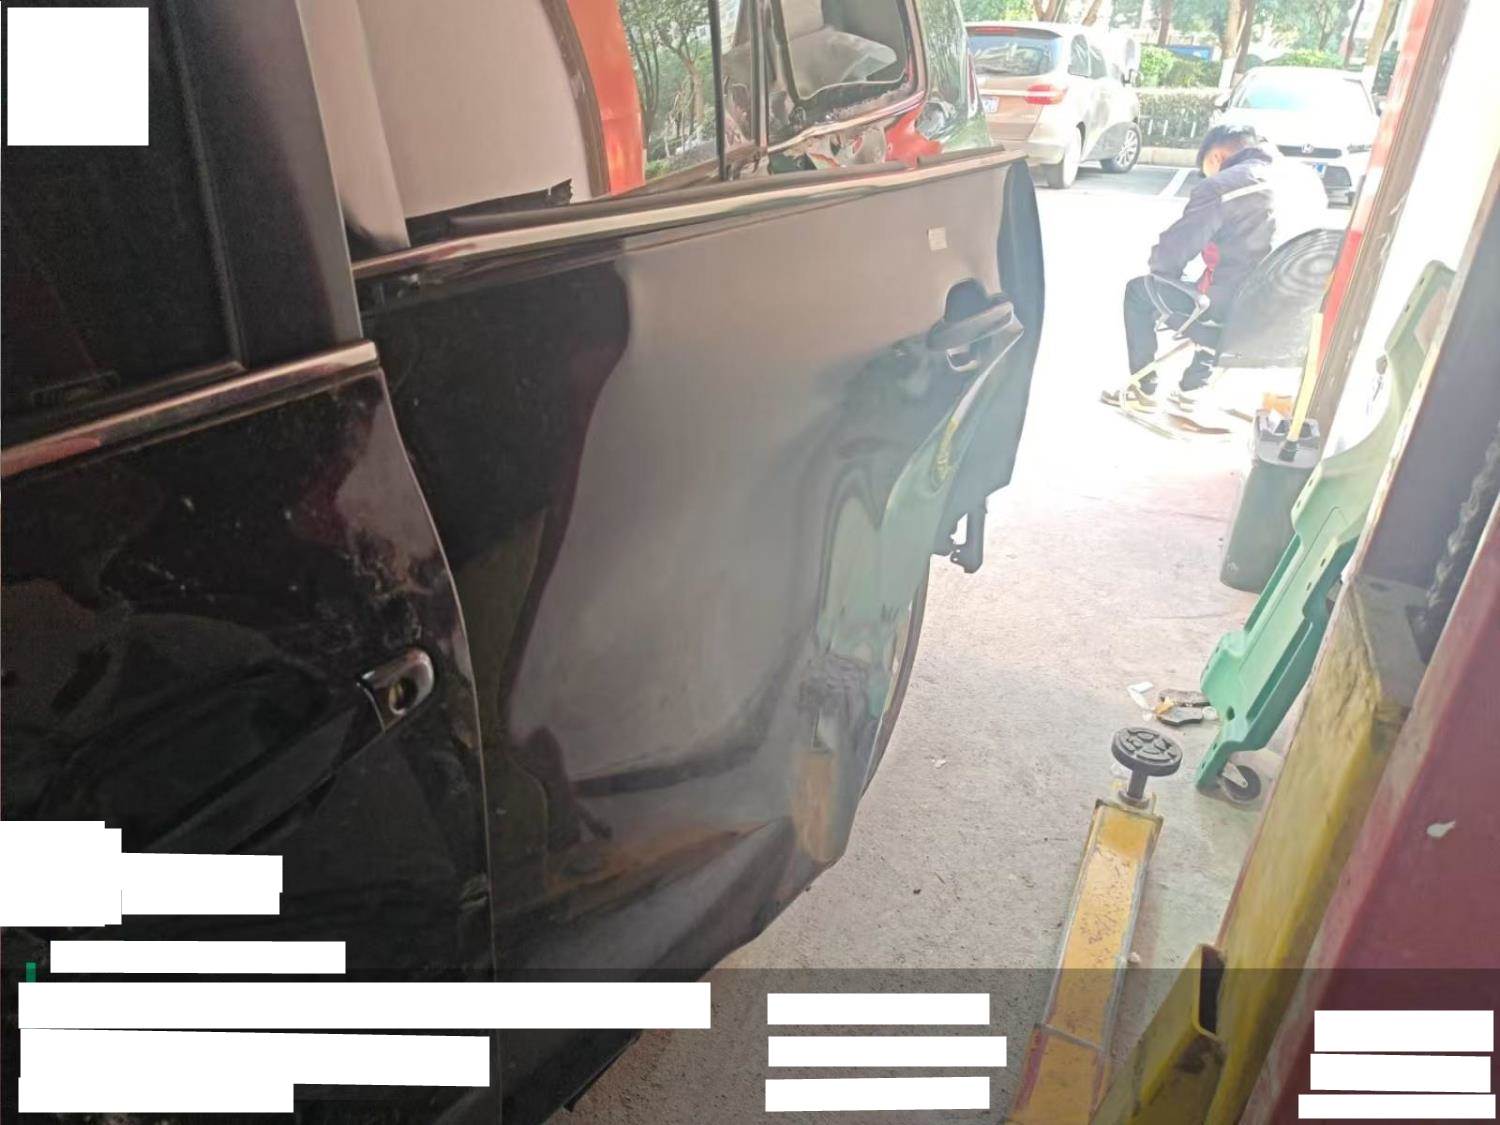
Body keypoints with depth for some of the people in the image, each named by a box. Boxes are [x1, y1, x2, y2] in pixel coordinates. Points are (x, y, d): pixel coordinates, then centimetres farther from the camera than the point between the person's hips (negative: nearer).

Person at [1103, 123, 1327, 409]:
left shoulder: (1219, 187, -12)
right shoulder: (1308, 178, 8)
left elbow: (1170, 254, -8)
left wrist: (1158, 269, 16)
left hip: (1231, 314, -7)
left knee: (1138, 290, 16)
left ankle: (1144, 391, 22)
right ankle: (1193, 386, 37)